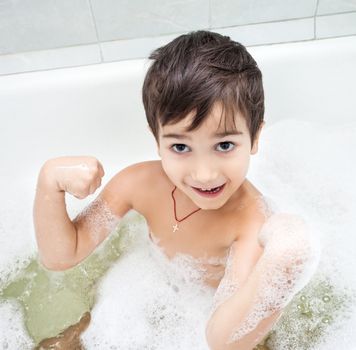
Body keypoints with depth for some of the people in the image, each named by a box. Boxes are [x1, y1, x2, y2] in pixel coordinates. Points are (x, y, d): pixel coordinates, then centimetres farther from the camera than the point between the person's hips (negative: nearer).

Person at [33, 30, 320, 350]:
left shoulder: (254, 219, -36)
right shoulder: (140, 183, -26)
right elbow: (61, 256, -18)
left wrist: (277, 268, -57)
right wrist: (50, 181, -34)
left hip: (213, 304, 0)